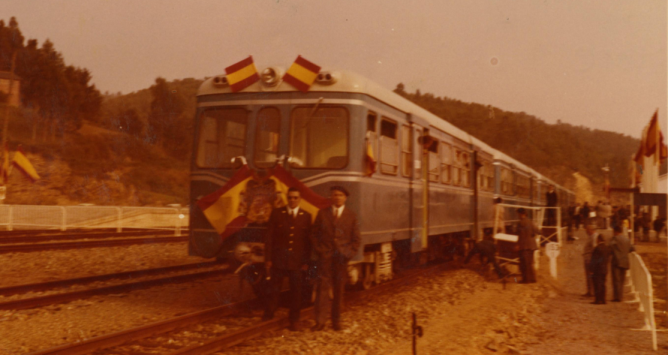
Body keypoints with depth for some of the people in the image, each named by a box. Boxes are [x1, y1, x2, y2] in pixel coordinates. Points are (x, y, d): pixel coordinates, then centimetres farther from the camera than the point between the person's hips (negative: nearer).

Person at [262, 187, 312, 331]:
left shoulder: (306, 216, 2)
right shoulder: (277, 213, 1)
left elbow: (308, 240, 3)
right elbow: (269, 237, 0)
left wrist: (306, 261, -2)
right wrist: (268, 259, -4)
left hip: (297, 261, 1)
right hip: (278, 260, 0)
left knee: (296, 292, 8)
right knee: (274, 291, 7)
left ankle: (294, 320, 21)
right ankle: (267, 318, 21)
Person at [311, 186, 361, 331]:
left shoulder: (351, 216, 7)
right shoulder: (322, 213, 7)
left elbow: (356, 239, 7)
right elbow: (315, 234, 8)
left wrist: (348, 254, -4)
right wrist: (319, 250, -4)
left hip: (342, 258, 1)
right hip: (325, 257, 0)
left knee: (339, 290, 5)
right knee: (322, 288, -4)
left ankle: (336, 321, 15)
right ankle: (320, 321, 0)